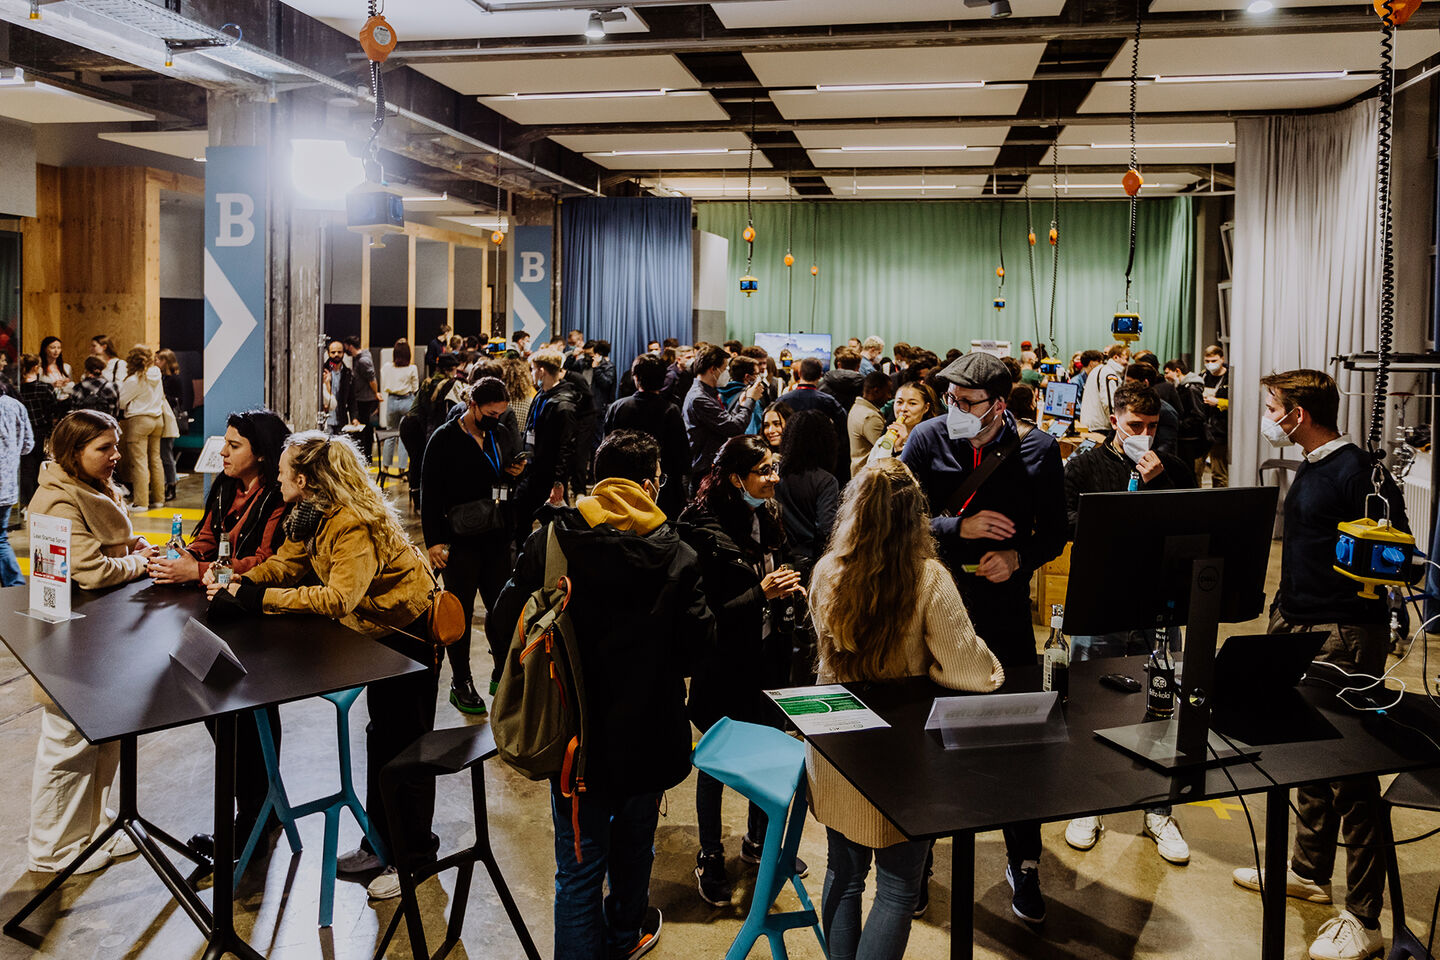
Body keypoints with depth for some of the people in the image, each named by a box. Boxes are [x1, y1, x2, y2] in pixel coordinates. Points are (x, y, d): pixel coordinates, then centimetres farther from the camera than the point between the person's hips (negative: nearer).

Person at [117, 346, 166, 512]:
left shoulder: (134, 380, -14)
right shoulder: (157, 376, 5)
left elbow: (120, 401, -5)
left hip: (139, 420, -7)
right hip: (158, 419, 7)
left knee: (139, 461, -4)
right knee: (155, 459, 12)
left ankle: (141, 503, -4)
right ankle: (158, 498, 17)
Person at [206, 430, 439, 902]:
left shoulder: (355, 525, -29)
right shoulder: (313, 517, 2)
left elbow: (338, 597, -36)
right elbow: (285, 563, 3)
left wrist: (258, 597, -35)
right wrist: (235, 583, -14)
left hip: (412, 632, -10)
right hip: (378, 629, 10)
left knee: (405, 742, 0)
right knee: (381, 735, 18)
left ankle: (415, 856, 14)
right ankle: (381, 842, 32)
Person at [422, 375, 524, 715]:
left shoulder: (503, 434, 8)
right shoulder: (445, 439, -7)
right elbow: (430, 493, -7)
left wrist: (517, 473, -2)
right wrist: (434, 540, -12)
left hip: (498, 537, 5)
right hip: (460, 542, -5)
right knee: (460, 613, 5)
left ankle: (503, 675, 23)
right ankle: (461, 684, 17)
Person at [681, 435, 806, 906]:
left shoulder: (767, 518, 3)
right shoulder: (706, 531, -20)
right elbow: (705, 612, -21)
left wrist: (789, 589, -2)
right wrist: (762, 593, -27)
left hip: (767, 659, 7)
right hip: (723, 667, -7)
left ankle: (758, 839, 39)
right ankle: (709, 856, 27)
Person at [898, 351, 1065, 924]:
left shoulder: (1037, 451, -4)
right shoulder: (927, 440, -5)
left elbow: (1054, 533, 5)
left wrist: (1019, 558, -14)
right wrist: (959, 527, -19)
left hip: (1005, 612, 0)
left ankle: (1024, 864, 27)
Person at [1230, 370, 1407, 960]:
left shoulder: (1356, 472, -16)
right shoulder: (1311, 469, 14)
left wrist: (1373, 569, -29)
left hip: (1346, 639, -10)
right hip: (1303, 631, 10)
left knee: (1353, 773, -2)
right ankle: (1309, 872, 35)